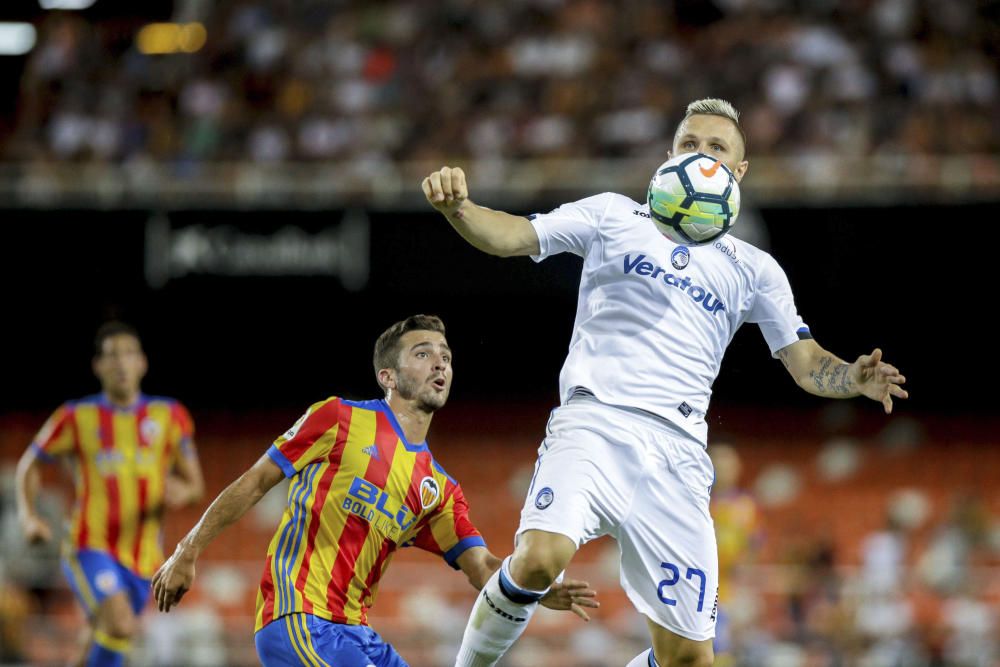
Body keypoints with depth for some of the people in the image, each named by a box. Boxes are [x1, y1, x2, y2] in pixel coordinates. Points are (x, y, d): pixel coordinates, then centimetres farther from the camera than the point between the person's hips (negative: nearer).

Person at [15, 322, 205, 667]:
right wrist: (27, 516, -5)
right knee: (121, 626, -28)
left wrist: (182, 492, -17)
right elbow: (29, 464, 12)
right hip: (91, 548, -3)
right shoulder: (77, 417, 0)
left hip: (142, 559, 3)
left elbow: (195, 483, 8)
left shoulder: (169, 416, 5)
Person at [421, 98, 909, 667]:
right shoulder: (615, 215, 15)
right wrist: (457, 207, -15)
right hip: (593, 424, -3)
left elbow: (806, 363, 18)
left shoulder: (754, 270, 21)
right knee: (540, 557, -32)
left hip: (677, 452, 3)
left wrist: (857, 379, -5)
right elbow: (511, 235, 7)